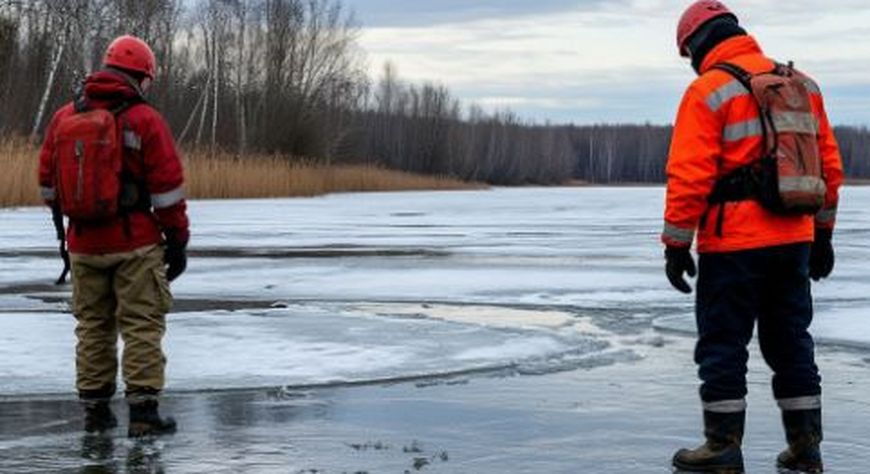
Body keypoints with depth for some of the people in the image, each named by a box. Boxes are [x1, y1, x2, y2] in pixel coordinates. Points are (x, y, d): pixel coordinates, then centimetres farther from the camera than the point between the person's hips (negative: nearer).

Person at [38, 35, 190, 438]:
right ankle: (142, 411, -2)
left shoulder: (64, 118, 5)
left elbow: (48, 183, 11)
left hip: (84, 245, 4)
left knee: (93, 326, 14)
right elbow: (167, 189, -10)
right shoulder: (144, 121, -9)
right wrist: (178, 240, -1)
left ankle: (94, 409, 17)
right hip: (135, 244, -4)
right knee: (142, 326, 1)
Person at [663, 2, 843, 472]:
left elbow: (689, 175, -15)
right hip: (794, 239, 6)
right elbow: (828, 165, 13)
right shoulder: (803, 85, 10)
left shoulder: (708, 91, -9)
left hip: (734, 243, -6)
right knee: (790, 341, 14)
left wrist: (676, 244, -9)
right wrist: (822, 233, 20)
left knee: (723, 344, 3)